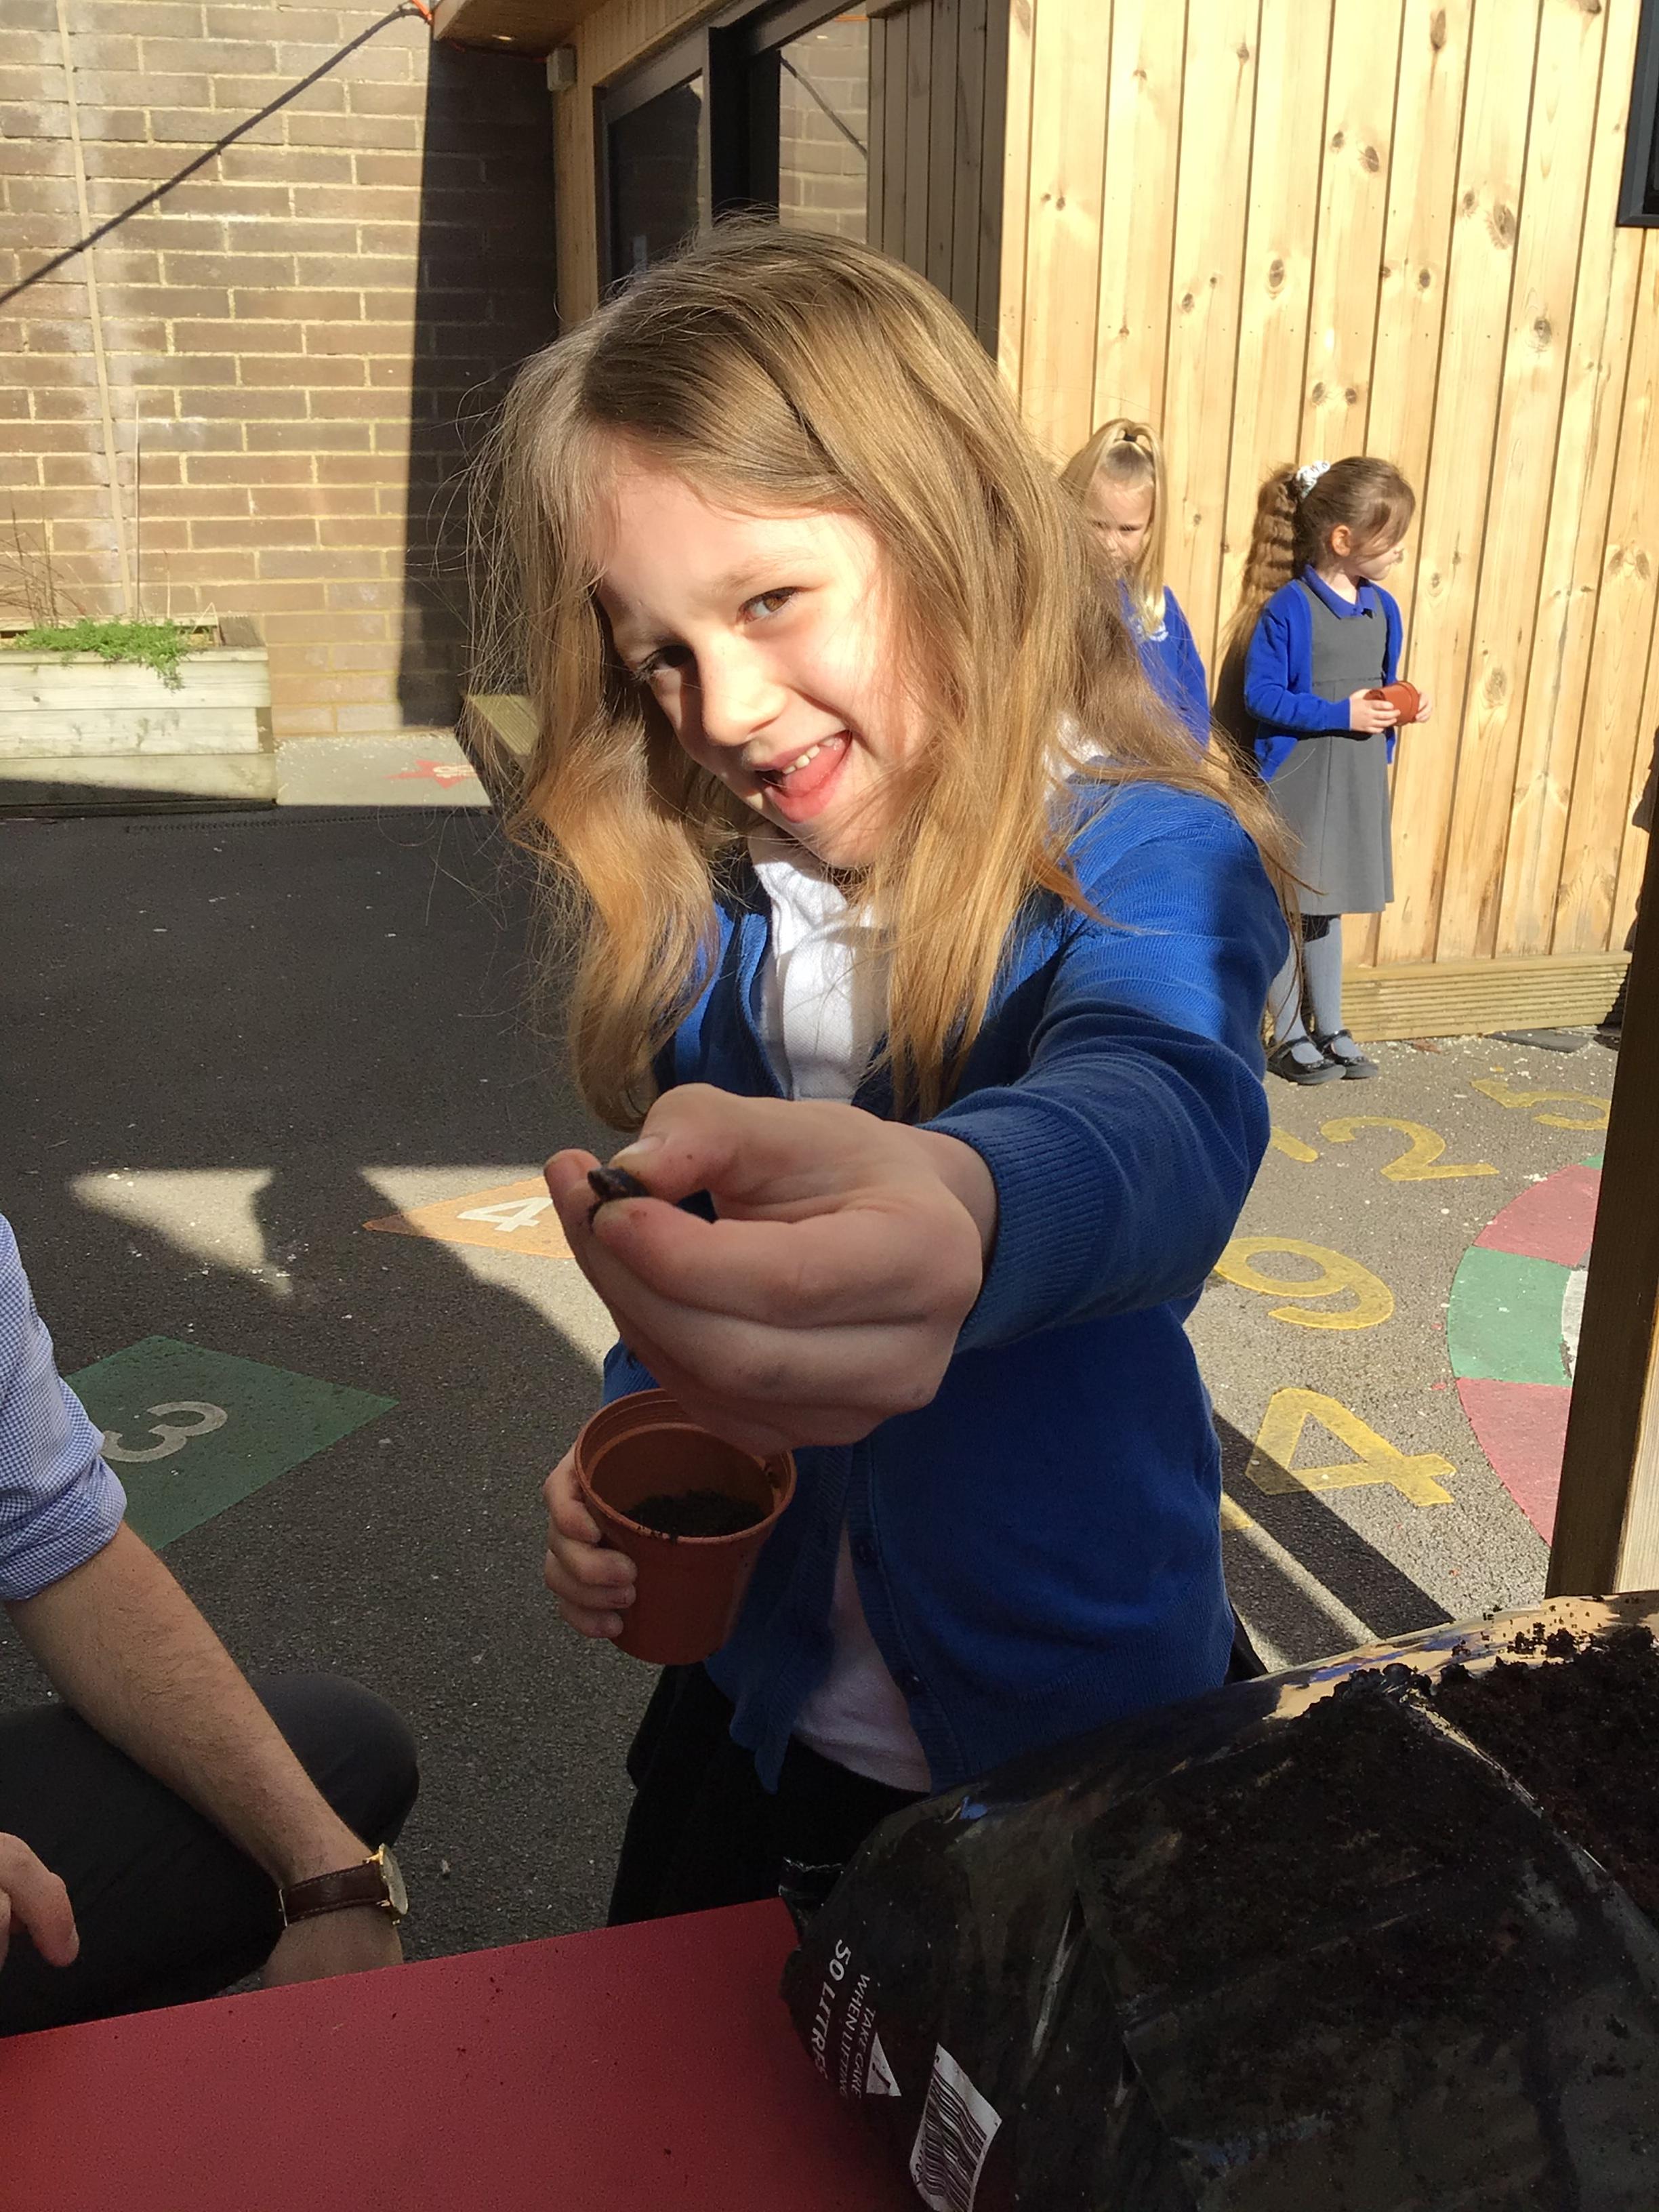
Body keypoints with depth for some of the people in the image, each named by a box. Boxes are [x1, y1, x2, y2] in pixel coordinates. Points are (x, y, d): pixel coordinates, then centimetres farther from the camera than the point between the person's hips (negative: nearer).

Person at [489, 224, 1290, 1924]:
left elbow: (1159, 1111, -45)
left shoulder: (1147, 863, -22)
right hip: (761, 1688, 5)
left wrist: (962, 1207, -67)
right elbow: (683, 1281, 4)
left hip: (1075, 1720, -4)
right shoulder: (707, 908, -5)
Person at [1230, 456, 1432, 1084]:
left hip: (1357, 783, 7)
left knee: (1327, 905, 18)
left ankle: (1330, 1030, 29)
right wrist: (1340, 713, -21)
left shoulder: (1382, 609, 6)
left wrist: (1403, 707, -4)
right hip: (1296, 782, -6)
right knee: (1284, 908, 5)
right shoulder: (1288, 609, -15)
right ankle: (1290, 1037, 18)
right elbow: (1261, 696, -17)